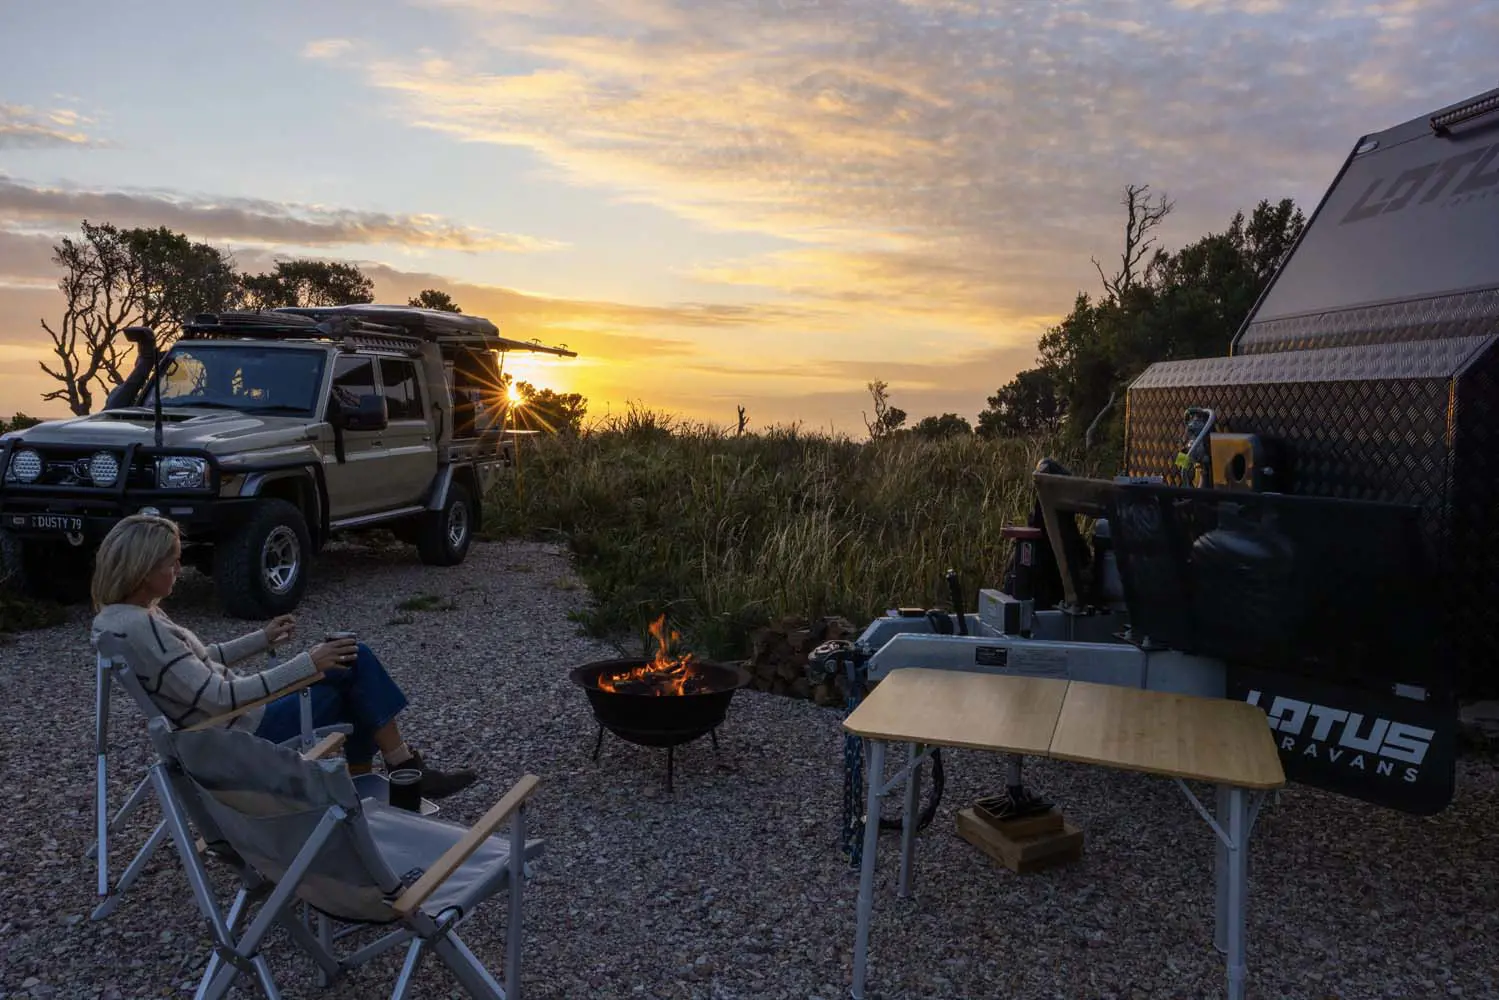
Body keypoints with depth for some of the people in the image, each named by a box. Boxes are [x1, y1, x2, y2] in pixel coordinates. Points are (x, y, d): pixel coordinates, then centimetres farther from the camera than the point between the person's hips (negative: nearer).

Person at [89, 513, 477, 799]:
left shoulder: (119, 615, 4)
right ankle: (408, 771, 7)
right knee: (355, 666, -5)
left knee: (348, 657, 14)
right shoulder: (139, 628, -27)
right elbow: (218, 698, -30)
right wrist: (307, 664, -27)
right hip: (244, 734, -10)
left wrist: (263, 638, 12)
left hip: (227, 720, 10)